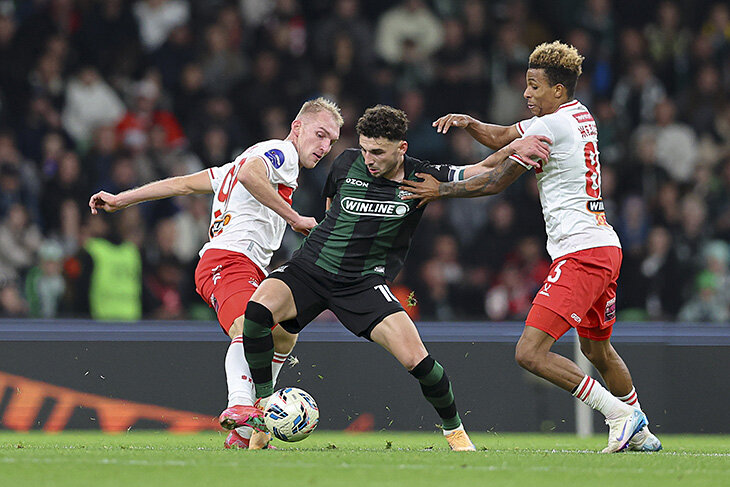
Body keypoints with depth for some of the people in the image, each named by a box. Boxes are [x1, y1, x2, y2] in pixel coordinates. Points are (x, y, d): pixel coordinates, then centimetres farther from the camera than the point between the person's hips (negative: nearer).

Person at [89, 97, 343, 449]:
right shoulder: (280, 151, 0)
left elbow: (183, 183, 29)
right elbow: (248, 173, -25)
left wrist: (121, 199, 28)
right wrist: (295, 219, -18)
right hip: (229, 259, -10)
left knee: (283, 339, 25)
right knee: (248, 328, -35)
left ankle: (244, 436, 24)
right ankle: (240, 408, -62)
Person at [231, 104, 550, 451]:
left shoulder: (421, 178, -4)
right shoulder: (347, 163, 1)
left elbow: (485, 172, -2)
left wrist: (513, 149, -20)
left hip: (365, 282, -1)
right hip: (309, 267, 1)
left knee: (415, 359, -17)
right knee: (258, 308, -28)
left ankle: (455, 432, 10)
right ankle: (265, 410, -14)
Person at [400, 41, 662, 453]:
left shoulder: (549, 127, -12)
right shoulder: (580, 116, 15)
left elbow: (496, 182, -6)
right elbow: (502, 137, 21)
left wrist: (441, 190, 3)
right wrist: (467, 122, 5)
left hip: (581, 253, -10)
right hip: (606, 248, 10)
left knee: (531, 352, -16)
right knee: (597, 348, 26)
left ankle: (620, 414, -13)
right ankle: (639, 433, 36)